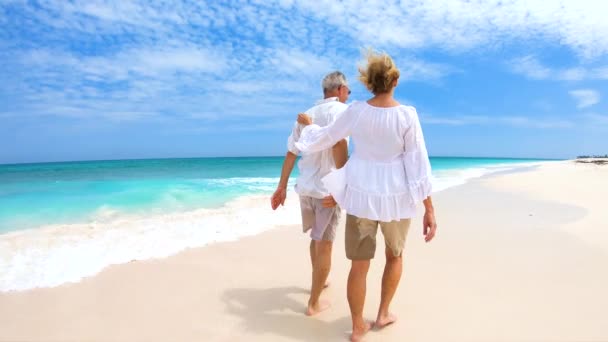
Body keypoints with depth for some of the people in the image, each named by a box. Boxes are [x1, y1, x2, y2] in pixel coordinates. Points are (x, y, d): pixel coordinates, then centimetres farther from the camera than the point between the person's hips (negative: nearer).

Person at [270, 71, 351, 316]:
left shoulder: (306, 114, 14)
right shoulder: (340, 109, -6)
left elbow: (290, 153, 12)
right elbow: (338, 143, -26)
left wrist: (282, 187, 16)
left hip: (305, 186, 7)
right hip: (327, 187, -7)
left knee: (317, 238, 25)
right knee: (324, 245, 3)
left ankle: (318, 281, 44)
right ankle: (314, 303, 13)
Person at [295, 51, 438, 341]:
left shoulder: (355, 111, -9)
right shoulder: (407, 115, -13)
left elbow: (324, 138, 5)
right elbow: (419, 164, -14)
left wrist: (308, 124, 26)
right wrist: (429, 209, -10)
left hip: (361, 195, 1)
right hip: (395, 197, -1)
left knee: (359, 265, 13)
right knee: (395, 254, 27)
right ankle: (383, 314, 36)